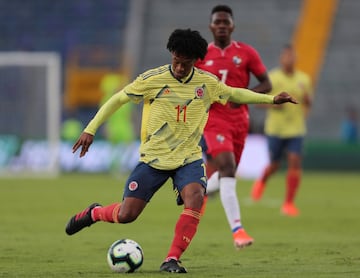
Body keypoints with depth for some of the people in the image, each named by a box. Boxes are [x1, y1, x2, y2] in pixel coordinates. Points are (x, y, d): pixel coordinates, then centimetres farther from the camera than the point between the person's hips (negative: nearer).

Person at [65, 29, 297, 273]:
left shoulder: (207, 83, -1)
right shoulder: (152, 79, -10)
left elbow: (234, 94, 19)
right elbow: (118, 99, -2)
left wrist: (271, 99, 15)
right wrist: (90, 130, -5)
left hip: (189, 158, 2)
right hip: (153, 158, -2)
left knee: (195, 197, -29)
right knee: (126, 215, -6)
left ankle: (172, 260, -24)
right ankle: (94, 213, 30)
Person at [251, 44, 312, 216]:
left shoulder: (304, 79, 4)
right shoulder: (271, 78, -4)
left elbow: (308, 104, 14)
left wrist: (306, 98, -9)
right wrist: (272, 104, -19)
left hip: (296, 130, 2)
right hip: (275, 129, -2)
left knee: (295, 163, -13)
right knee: (274, 165, 8)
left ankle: (289, 203, -6)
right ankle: (262, 181, 44)